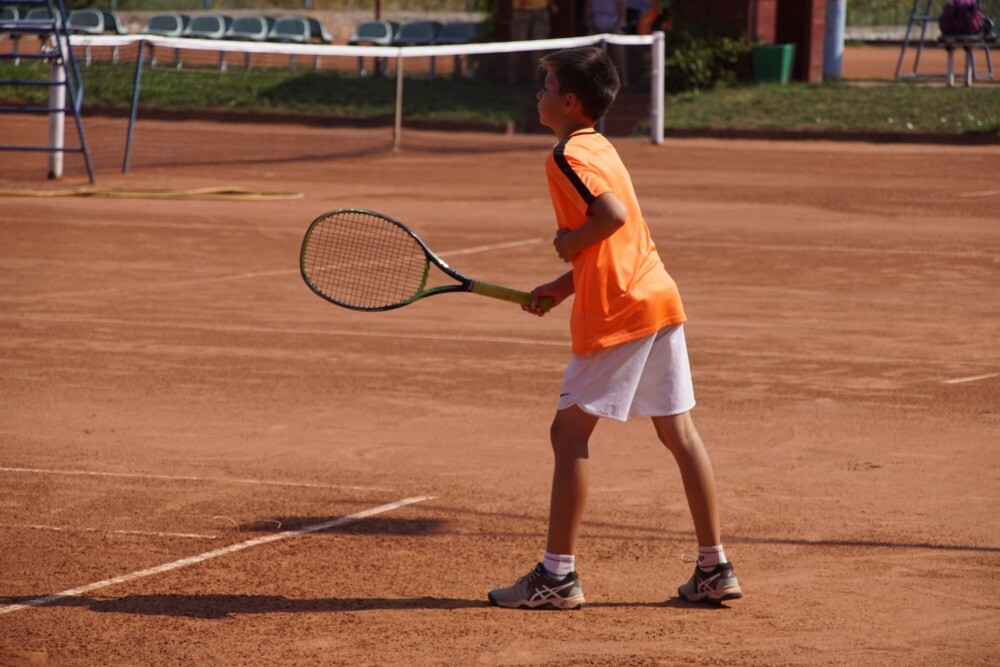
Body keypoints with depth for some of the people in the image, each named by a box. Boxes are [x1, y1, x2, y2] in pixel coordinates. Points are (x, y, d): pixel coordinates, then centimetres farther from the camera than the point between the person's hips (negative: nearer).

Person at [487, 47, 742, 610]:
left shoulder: (567, 156, -10)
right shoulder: (601, 148, 18)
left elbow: (613, 215, -25)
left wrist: (572, 242, -9)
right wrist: (563, 287, 19)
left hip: (616, 313, -9)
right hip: (660, 297, 9)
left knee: (570, 433, 0)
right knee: (679, 432, 10)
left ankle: (559, 574, 2)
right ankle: (715, 569, 13)